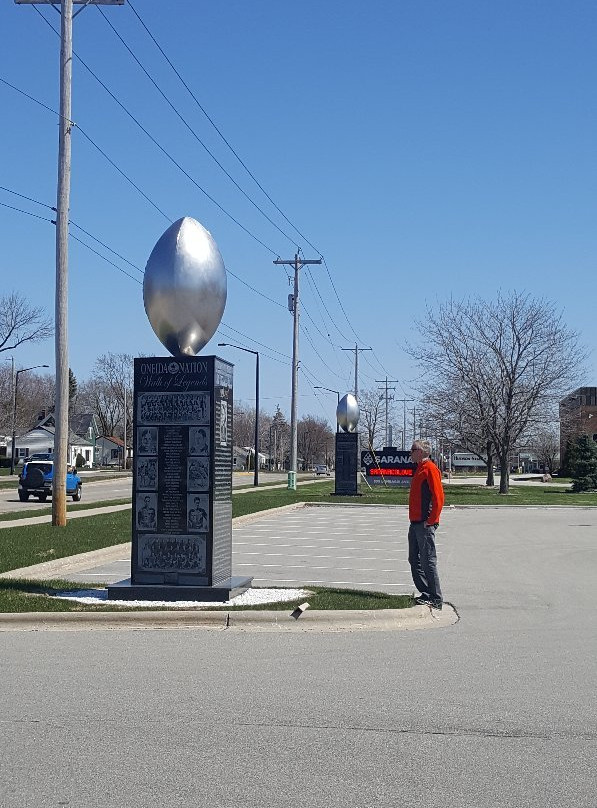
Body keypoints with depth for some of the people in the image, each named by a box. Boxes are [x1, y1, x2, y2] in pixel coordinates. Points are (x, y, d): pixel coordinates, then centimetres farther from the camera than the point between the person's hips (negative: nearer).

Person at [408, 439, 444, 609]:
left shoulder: (430, 469, -13)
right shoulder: (419, 469, 18)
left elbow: (438, 497, -19)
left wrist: (430, 520, -19)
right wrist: (414, 520, 19)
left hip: (425, 524, -10)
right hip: (415, 523, 10)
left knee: (428, 562, -7)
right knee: (414, 560, 14)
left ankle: (436, 599, -2)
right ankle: (426, 594, 22)